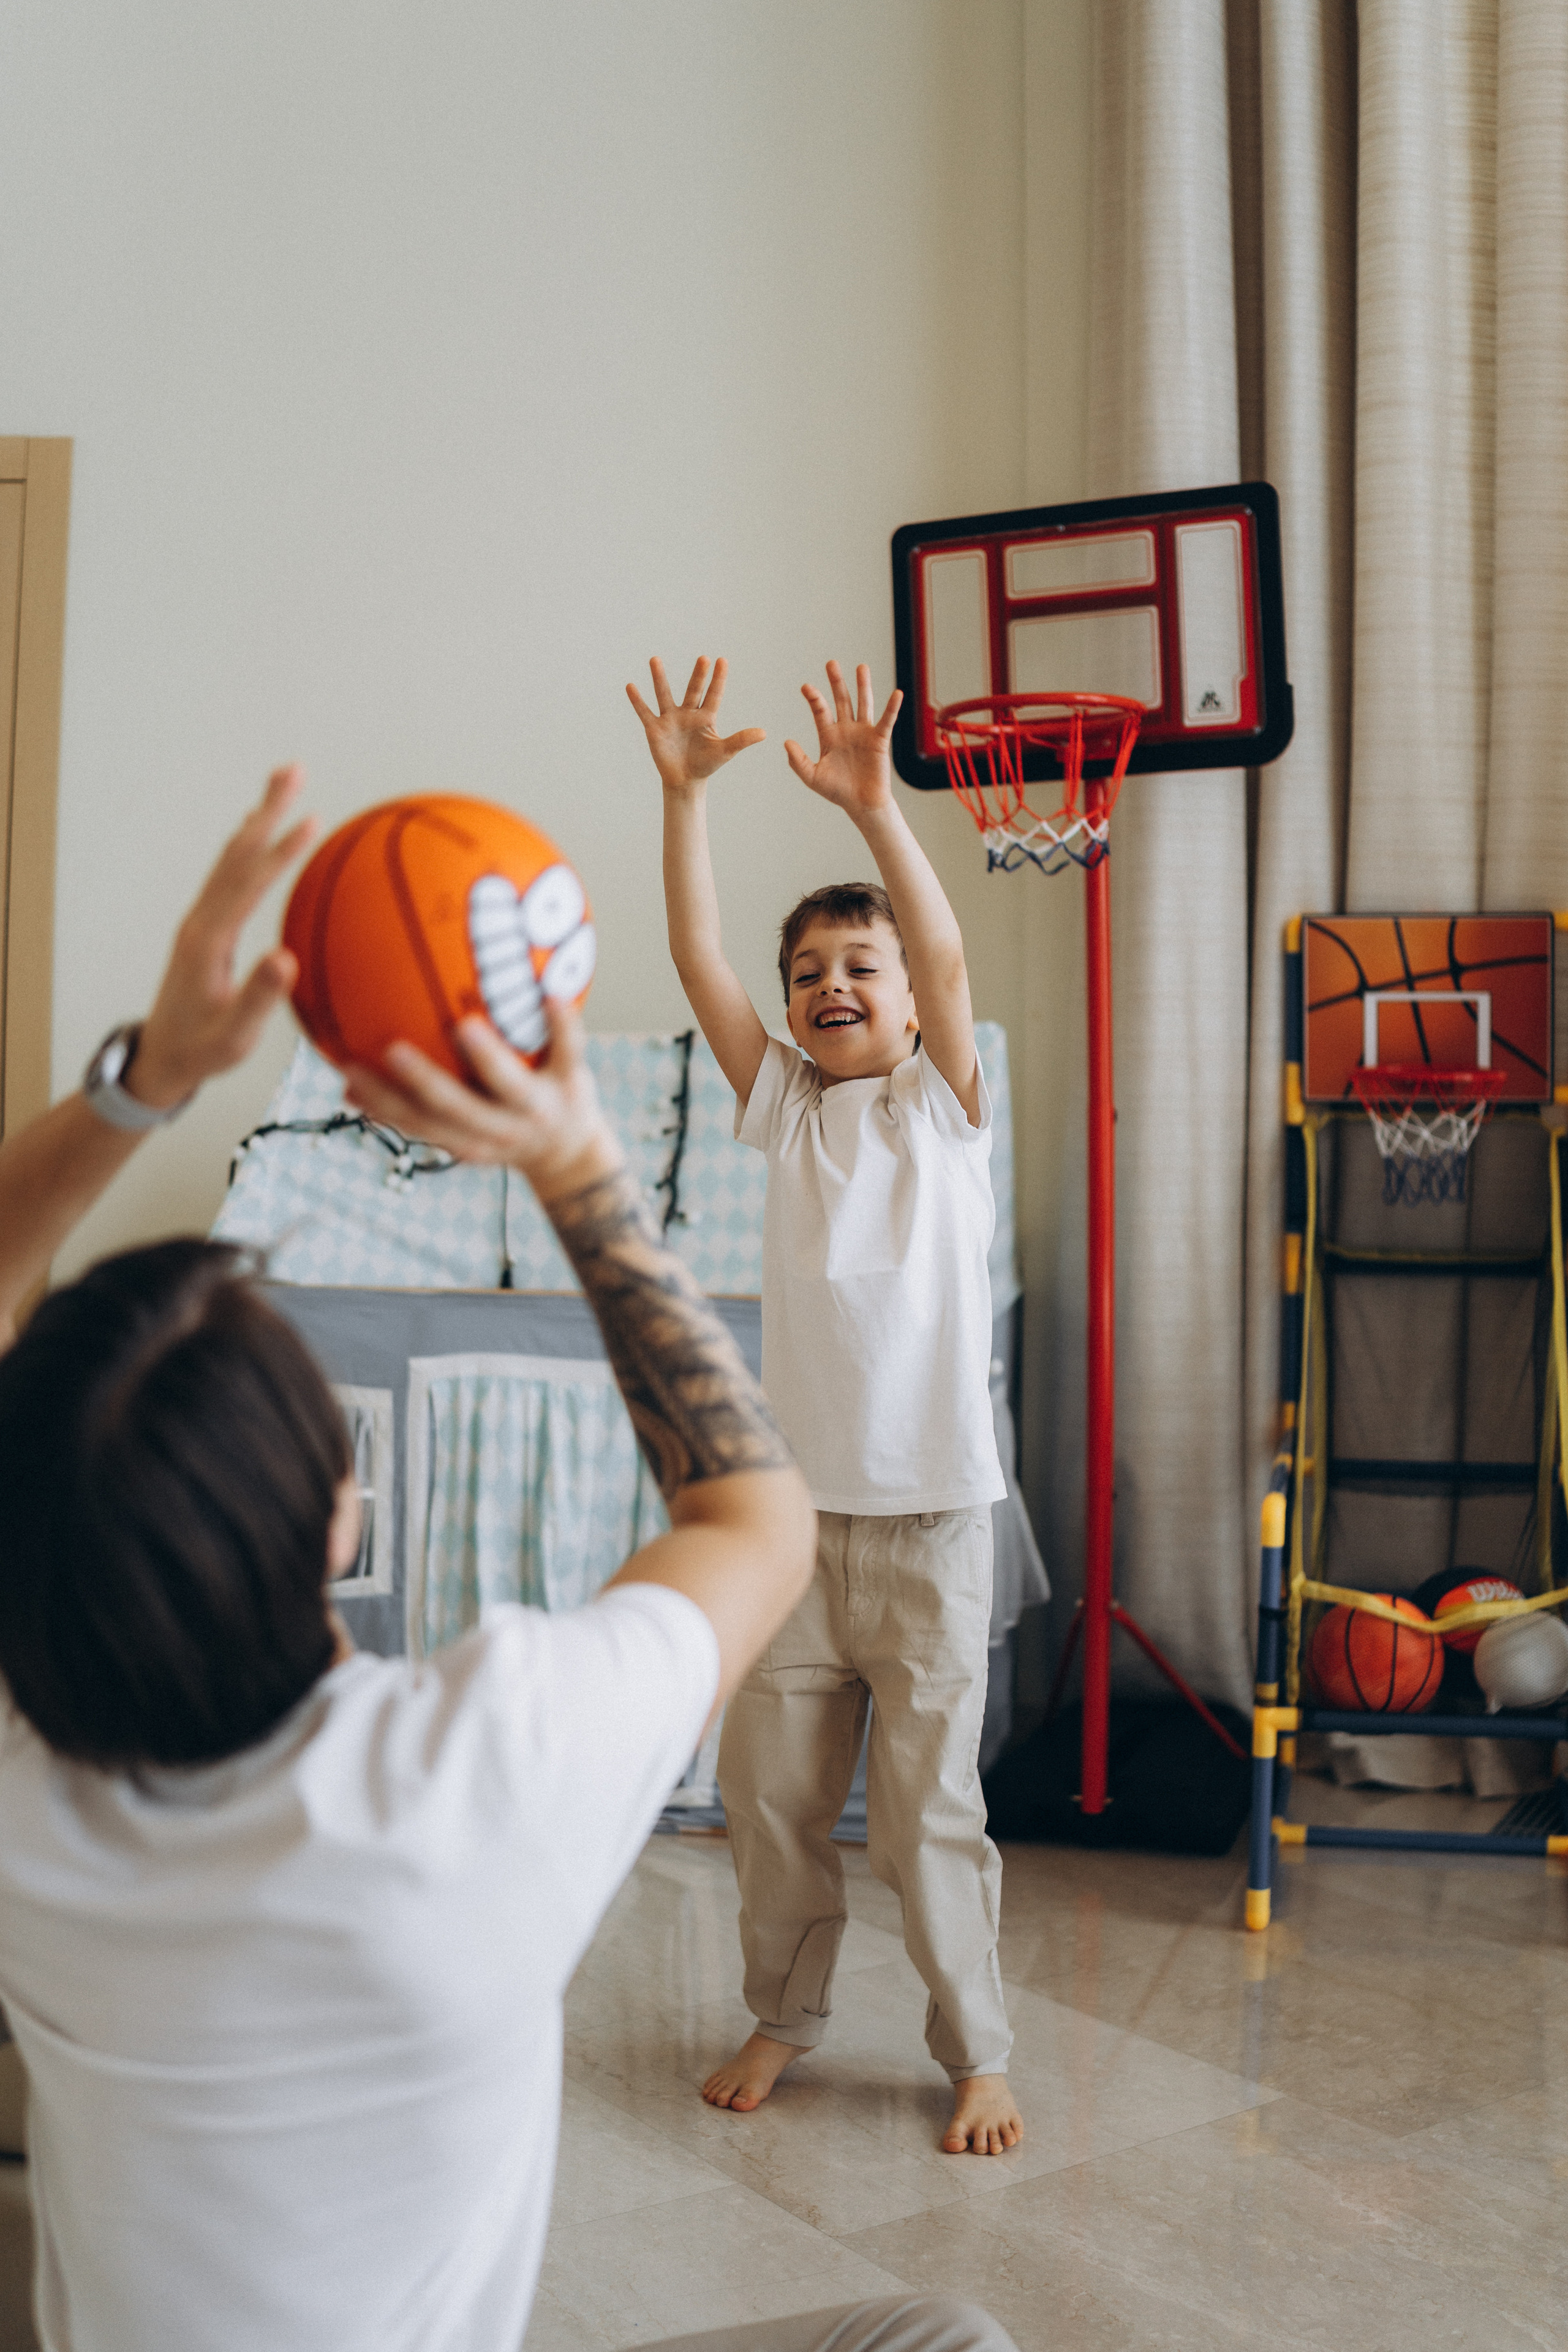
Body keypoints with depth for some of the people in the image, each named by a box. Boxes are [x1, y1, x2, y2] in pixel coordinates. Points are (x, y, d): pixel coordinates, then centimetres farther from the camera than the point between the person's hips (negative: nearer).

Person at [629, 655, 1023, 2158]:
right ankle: (785, 2018, 30)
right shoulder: (784, 1107, 9)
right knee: (768, 1790, 11)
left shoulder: (942, 1104, 1)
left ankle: (976, 2058, 17)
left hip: (930, 1513, -3)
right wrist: (682, 794, -13)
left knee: (928, 1805, 2)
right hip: (796, 1505, 4)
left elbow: (946, 961, -17)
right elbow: (699, 965, -2)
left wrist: (875, 809, -29)